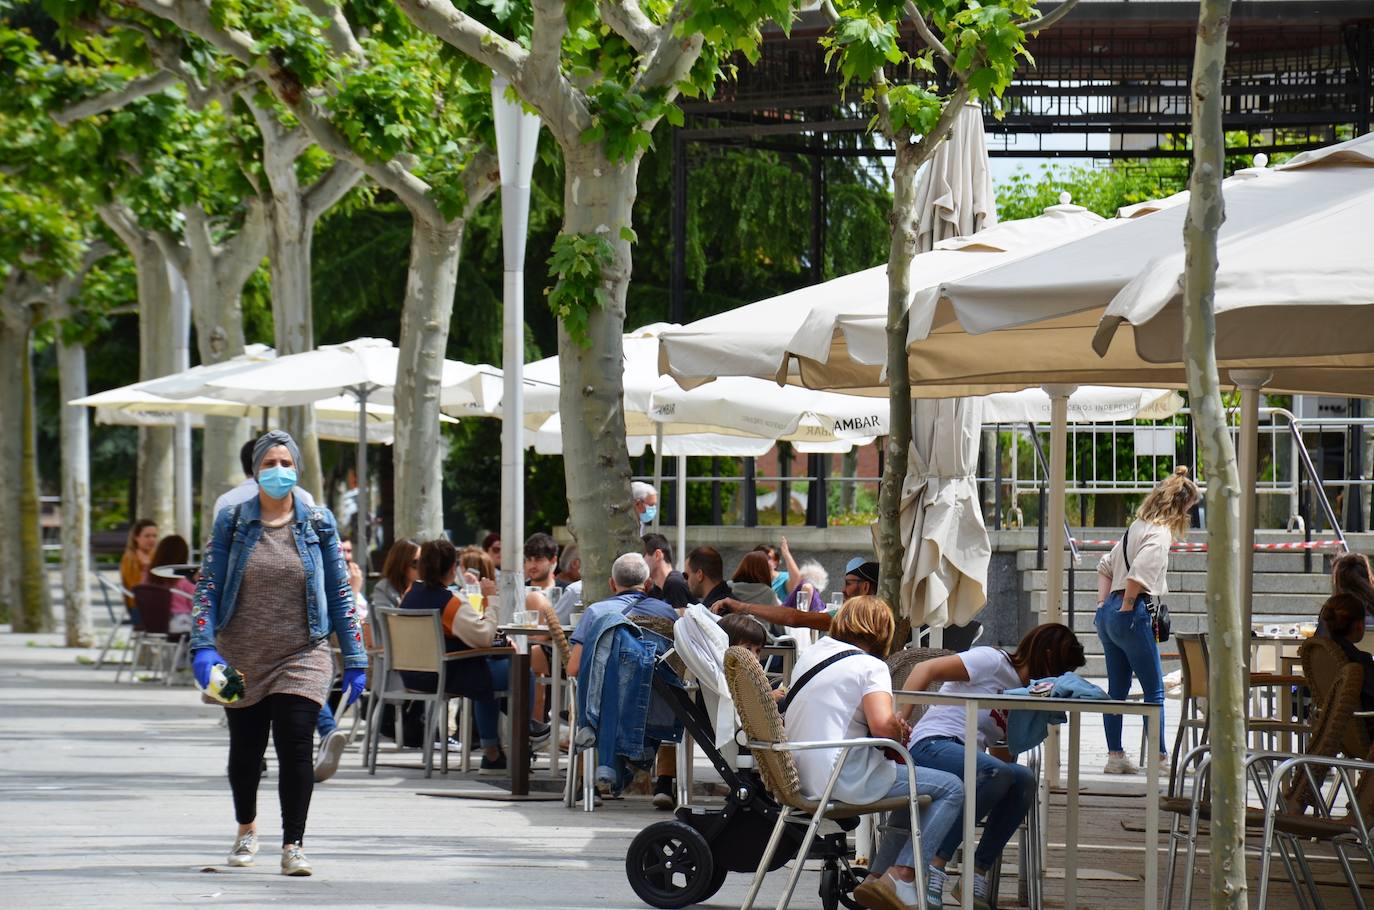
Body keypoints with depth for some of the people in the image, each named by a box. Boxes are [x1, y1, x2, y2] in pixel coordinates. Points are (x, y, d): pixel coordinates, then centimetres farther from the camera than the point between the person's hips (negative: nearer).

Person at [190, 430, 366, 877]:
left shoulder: (318, 523, 4)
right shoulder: (231, 521, 2)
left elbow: (339, 593, 6)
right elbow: (208, 585, -1)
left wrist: (354, 658, 3)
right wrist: (203, 647, -14)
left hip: (302, 656, -1)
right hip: (241, 657, 1)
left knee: (296, 747, -13)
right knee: (246, 748, 13)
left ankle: (293, 846, -8)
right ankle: (246, 829, 36)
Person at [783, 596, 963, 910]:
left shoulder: (811, 654, 15)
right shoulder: (871, 666, -9)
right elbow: (882, 724, -26)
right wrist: (899, 734, -1)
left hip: (804, 777, 9)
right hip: (846, 780, -9)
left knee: (915, 789, 27)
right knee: (951, 790, 1)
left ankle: (878, 878, 19)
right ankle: (902, 877, -8)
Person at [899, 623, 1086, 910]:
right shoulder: (992, 661, -1)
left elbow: (1005, 758, 17)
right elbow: (925, 669, -11)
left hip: (968, 760, 8)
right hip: (932, 745, -8)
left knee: (1023, 779, -22)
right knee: (997, 773, -35)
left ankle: (978, 873, -20)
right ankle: (935, 863, -30)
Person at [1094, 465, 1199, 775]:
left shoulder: (1137, 527, 18)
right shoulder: (1159, 534, -12)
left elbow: (1106, 565, 26)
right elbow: (1138, 575, -25)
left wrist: (1104, 604, 22)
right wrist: (1127, 606, -11)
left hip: (1108, 613, 9)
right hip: (1132, 616, -9)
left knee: (1117, 688, 11)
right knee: (1154, 690, -2)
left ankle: (1114, 755, 13)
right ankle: (1160, 757, -1)